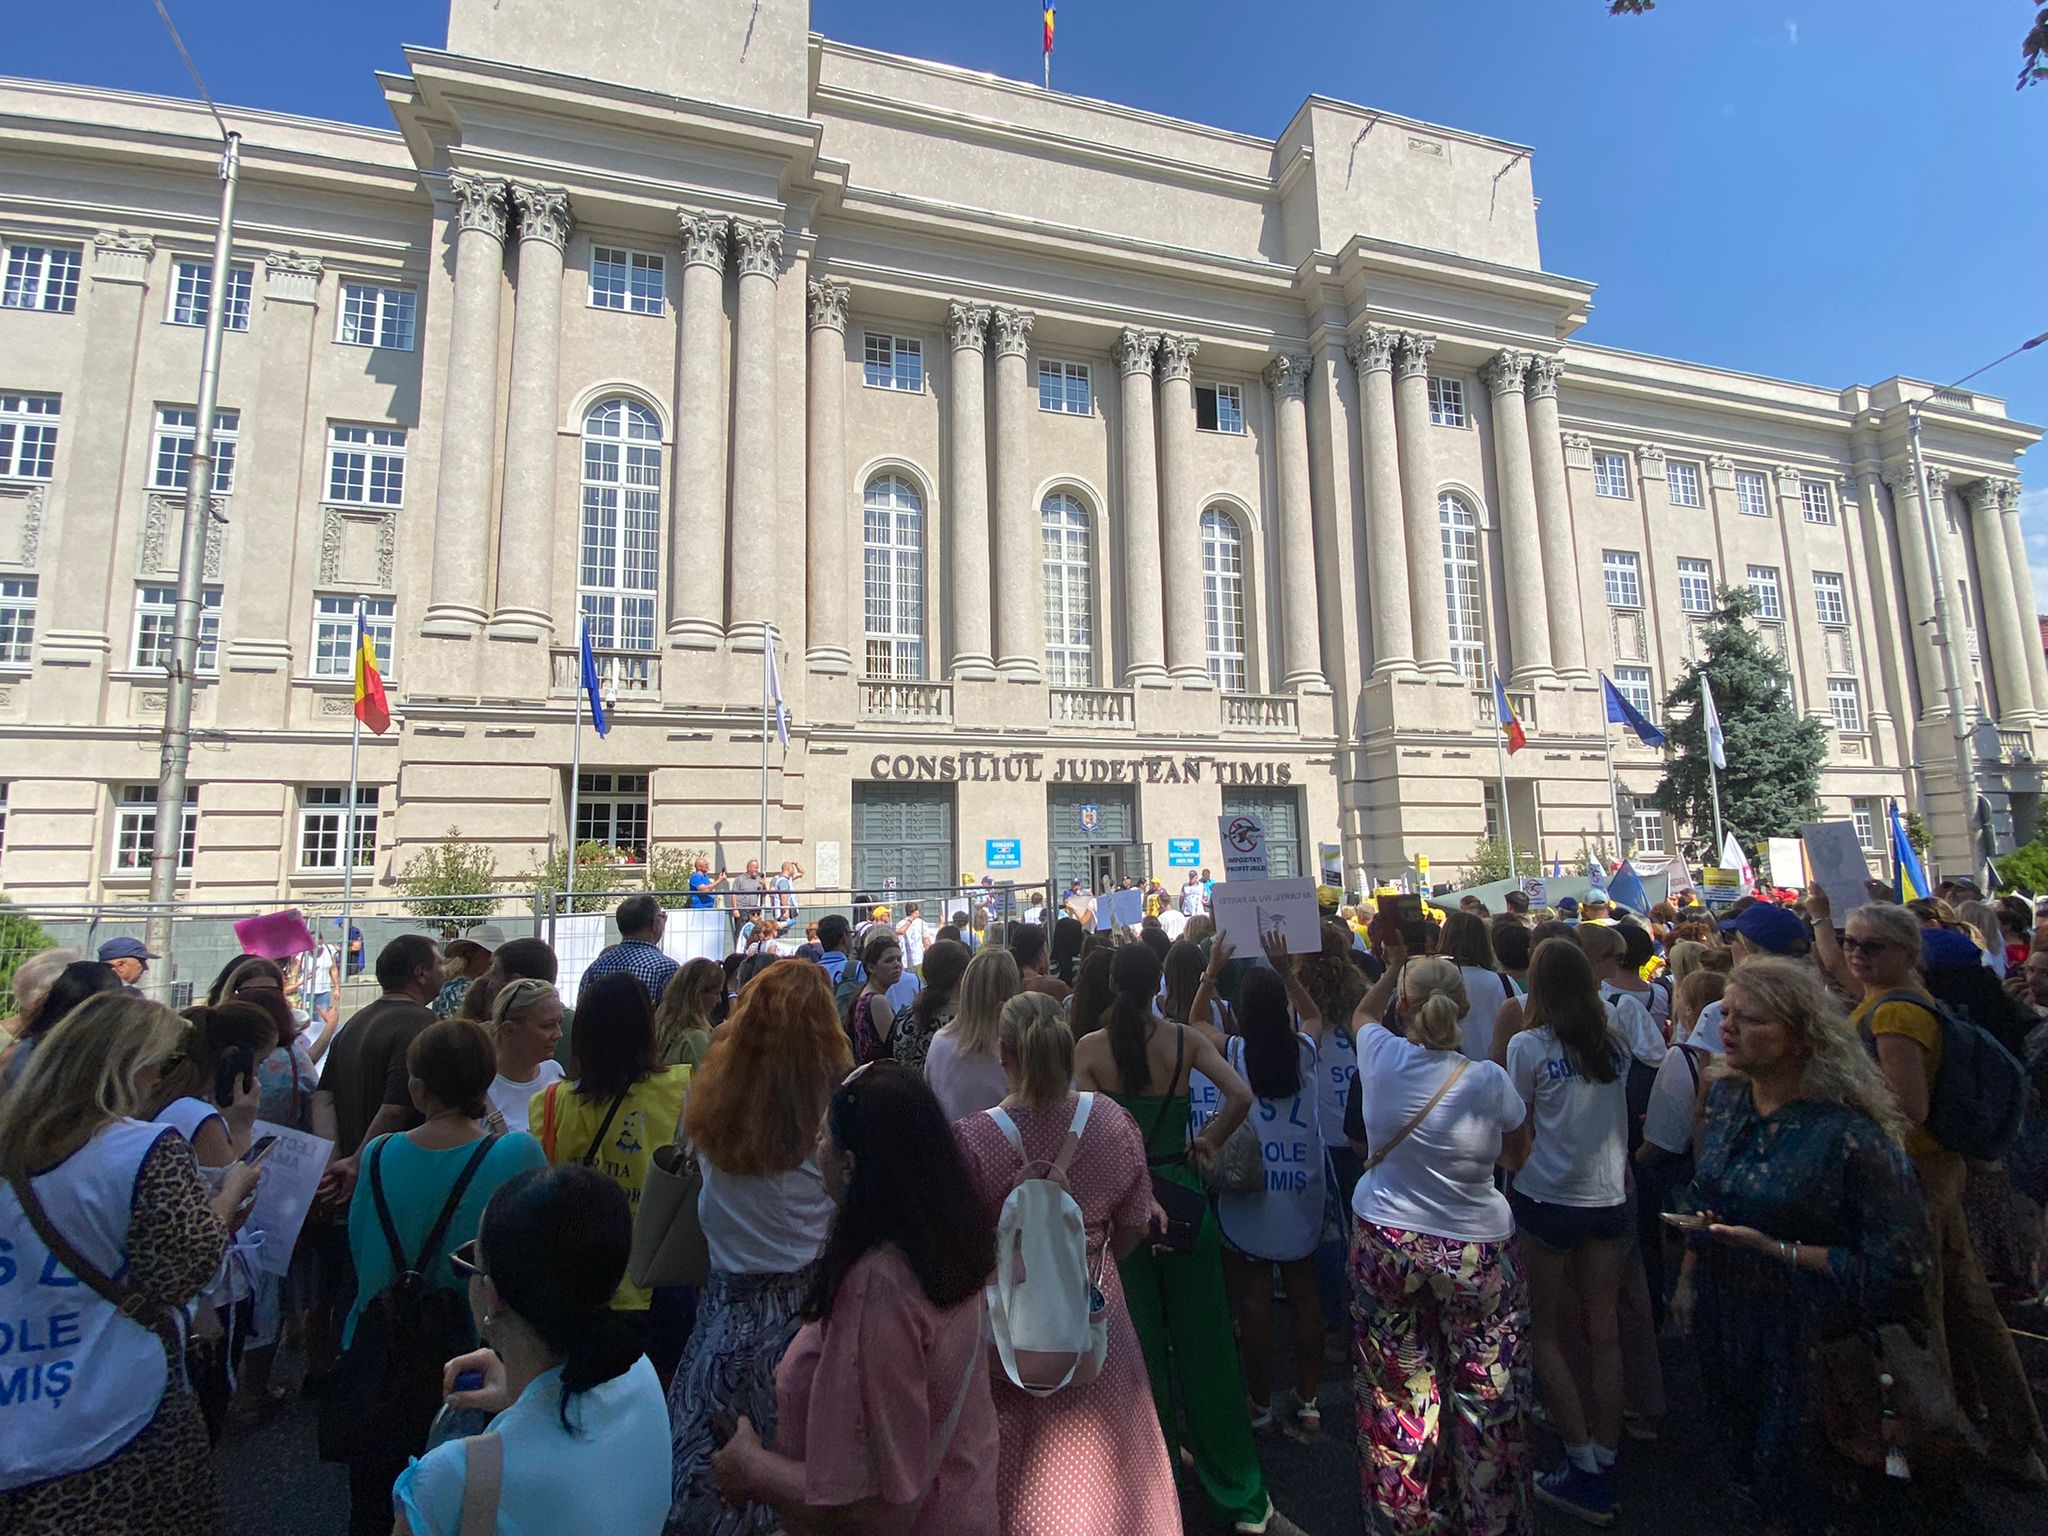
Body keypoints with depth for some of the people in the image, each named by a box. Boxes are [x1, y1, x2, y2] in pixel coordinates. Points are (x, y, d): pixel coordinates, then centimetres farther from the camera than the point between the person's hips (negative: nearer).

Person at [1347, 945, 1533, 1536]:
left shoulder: (1381, 1057, -11)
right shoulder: (1489, 1080, -16)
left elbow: (1362, 1014, 15)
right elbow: (1516, 1159, 2)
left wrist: (1394, 969, 20)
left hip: (1384, 1243, 2)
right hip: (1474, 1250, -2)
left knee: (1397, 1389, 16)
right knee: (1486, 1395, 14)